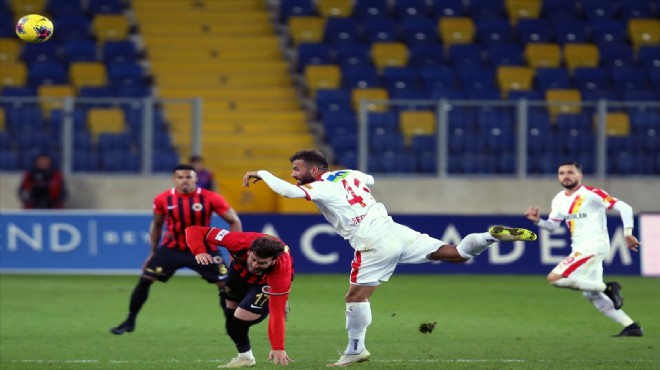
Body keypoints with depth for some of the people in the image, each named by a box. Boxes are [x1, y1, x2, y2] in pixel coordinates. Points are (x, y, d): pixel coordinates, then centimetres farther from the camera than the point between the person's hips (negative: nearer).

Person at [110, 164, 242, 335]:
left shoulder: (210, 198, -19)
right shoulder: (163, 199, -11)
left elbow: (234, 221, -9)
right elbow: (157, 225, 8)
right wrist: (153, 252, 10)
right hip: (172, 248, 1)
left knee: (226, 285, -9)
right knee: (145, 280, -7)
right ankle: (129, 322, 8)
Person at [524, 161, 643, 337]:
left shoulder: (591, 194, -12)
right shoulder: (559, 200, 11)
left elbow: (624, 208, -13)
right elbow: (552, 225, 19)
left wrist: (628, 233, -19)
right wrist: (537, 220, -1)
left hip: (593, 247, -9)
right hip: (580, 249, 9)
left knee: (554, 279, -19)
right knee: (592, 295, 12)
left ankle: (607, 288, -12)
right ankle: (631, 326, 16)